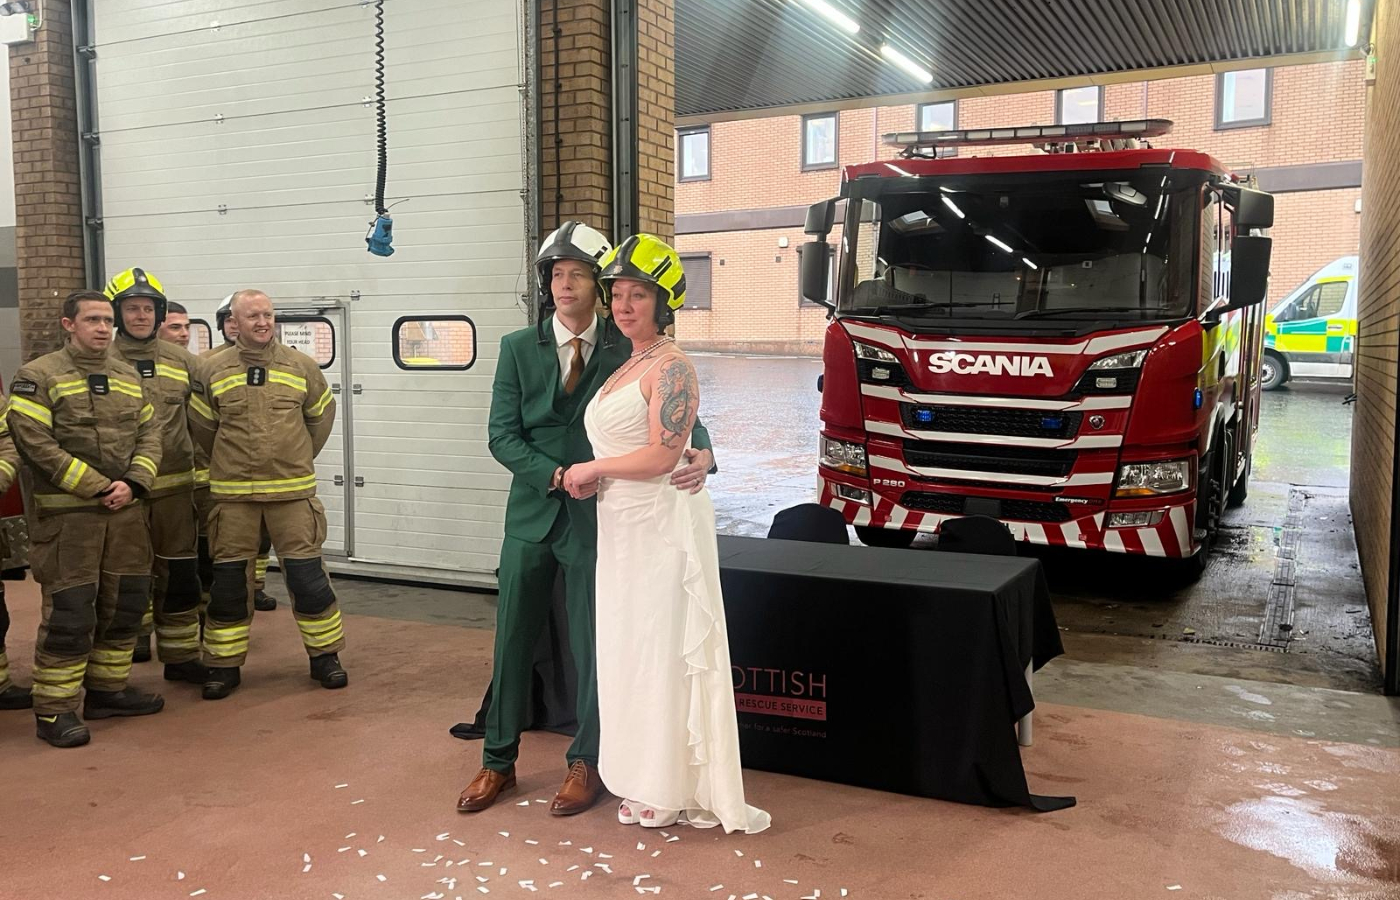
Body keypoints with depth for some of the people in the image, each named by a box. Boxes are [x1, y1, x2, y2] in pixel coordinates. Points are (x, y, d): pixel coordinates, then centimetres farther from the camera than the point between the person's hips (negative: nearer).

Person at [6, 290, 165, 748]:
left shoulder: (129, 375, 13)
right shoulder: (39, 377, -5)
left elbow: (149, 433, 11)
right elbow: (35, 443, -14)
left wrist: (133, 482, -7)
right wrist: (96, 487, -17)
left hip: (124, 508, 6)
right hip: (66, 512, -6)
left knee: (125, 601, 11)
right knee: (69, 608, -6)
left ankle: (108, 688, 26)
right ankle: (53, 709, 3)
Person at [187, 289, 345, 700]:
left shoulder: (302, 366, 1)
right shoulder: (212, 370, 0)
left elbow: (321, 417, 14)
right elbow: (201, 425, 10)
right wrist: (229, 463, 13)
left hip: (292, 490, 0)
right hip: (232, 493, 0)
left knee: (308, 573, 2)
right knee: (228, 579, 7)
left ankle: (324, 655, 18)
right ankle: (224, 664, 21)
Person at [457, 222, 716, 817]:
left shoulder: (626, 351, -2)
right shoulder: (518, 348, 2)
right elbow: (502, 436, -2)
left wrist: (702, 455, -27)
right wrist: (556, 475, -17)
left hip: (596, 516, -2)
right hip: (532, 514, 2)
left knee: (592, 648, 8)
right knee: (513, 641, 11)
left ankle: (586, 763, 25)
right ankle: (499, 761, 27)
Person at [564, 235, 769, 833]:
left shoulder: (671, 367, -13)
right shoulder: (626, 367, 16)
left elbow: (661, 456, -20)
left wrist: (594, 469, -8)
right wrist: (593, 480, 3)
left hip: (663, 523, -10)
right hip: (622, 526, 10)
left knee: (662, 650, -1)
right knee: (629, 649, 14)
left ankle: (671, 791, 12)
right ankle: (646, 778, 26)